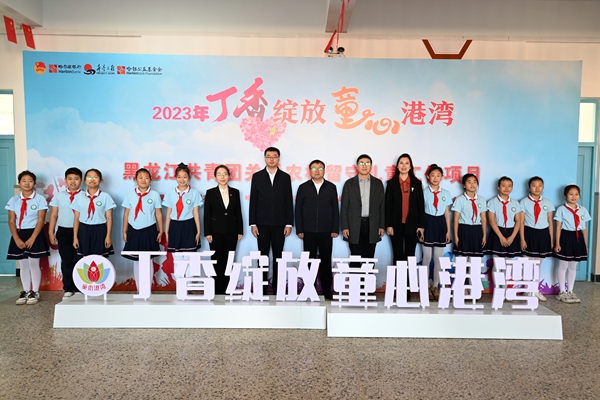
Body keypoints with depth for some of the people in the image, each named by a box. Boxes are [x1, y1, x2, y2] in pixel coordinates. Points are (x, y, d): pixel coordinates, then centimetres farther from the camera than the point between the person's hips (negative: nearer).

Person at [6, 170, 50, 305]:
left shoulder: (40, 199, -4)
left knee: (34, 264, 0)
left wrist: (32, 238, -15)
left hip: (34, 234, -3)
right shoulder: (14, 200, 6)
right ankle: (26, 292, 18)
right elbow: (11, 221, 2)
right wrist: (17, 239, -10)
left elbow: (41, 220, -8)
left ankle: (35, 292, 10)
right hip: (19, 235, 3)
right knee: (23, 265, 9)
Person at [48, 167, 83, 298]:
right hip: (63, 231, 2)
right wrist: (51, 232, 2)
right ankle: (68, 288, 16)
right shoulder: (59, 196, 6)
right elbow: (53, 215, 8)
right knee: (66, 261, 8)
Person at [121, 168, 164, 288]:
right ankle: (139, 289, 22)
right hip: (134, 231, 1)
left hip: (149, 231, -1)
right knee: (136, 260, 11)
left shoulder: (155, 195, -3)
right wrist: (124, 231, 4)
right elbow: (126, 214, 4)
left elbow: (158, 213, 1)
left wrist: (160, 231, 1)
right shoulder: (130, 194, 1)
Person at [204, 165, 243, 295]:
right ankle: (217, 291, 12)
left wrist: (240, 231, 3)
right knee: (217, 261, 3)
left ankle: (226, 290, 14)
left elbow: (238, 213, 6)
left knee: (228, 261, 5)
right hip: (216, 232, -2)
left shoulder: (235, 192, 6)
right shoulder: (210, 193, 0)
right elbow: (207, 214, -2)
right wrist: (208, 233, -7)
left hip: (231, 232, 2)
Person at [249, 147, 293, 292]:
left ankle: (277, 286, 13)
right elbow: (253, 201, 2)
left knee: (278, 256, 5)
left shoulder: (285, 177, 5)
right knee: (263, 255, 5)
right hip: (262, 223, 0)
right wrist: (253, 223, -4)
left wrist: (289, 223, -3)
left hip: (279, 223, 0)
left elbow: (288, 201, 3)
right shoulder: (257, 176, 4)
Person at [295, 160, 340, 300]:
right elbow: (298, 210, 5)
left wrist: (335, 229, 1)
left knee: (326, 261, 3)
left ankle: (327, 291, 12)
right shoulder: (303, 188, 7)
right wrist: (299, 230, -1)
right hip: (309, 232, 0)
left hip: (326, 232, 0)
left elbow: (335, 209, 7)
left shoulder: (331, 187, 8)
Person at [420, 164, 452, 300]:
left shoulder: (446, 194, 5)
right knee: (427, 257, 2)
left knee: (438, 257, 8)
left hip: (440, 224, 3)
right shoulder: (423, 192, -4)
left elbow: (447, 213, 8)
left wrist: (448, 230, 5)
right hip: (428, 223, -3)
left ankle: (435, 286, 19)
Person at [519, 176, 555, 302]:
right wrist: (522, 239, -9)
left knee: (538, 264, 11)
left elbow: (550, 222, 8)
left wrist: (552, 240, 7)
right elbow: (521, 222, -5)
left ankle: (536, 290, 21)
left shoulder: (547, 203, 6)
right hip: (530, 233, -3)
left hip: (543, 234, 3)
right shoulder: (524, 202, -4)